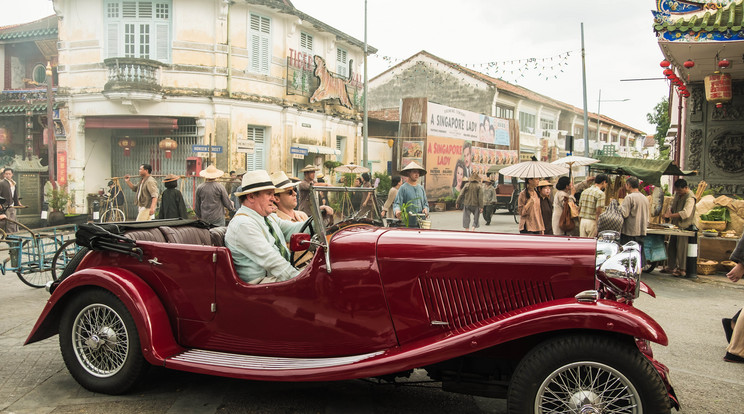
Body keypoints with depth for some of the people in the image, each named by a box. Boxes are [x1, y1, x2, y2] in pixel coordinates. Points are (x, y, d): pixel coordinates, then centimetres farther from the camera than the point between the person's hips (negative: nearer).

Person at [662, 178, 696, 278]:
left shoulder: (690, 198, -18)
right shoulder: (677, 194, 10)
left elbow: (685, 213, -28)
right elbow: (672, 204, 23)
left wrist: (670, 215, -28)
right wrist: (669, 210, 0)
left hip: (684, 226, -9)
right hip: (675, 225, 9)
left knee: (681, 248, -5)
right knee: (671, 246, 12)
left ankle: (682, 270, 4)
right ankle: (671, 267, 23)